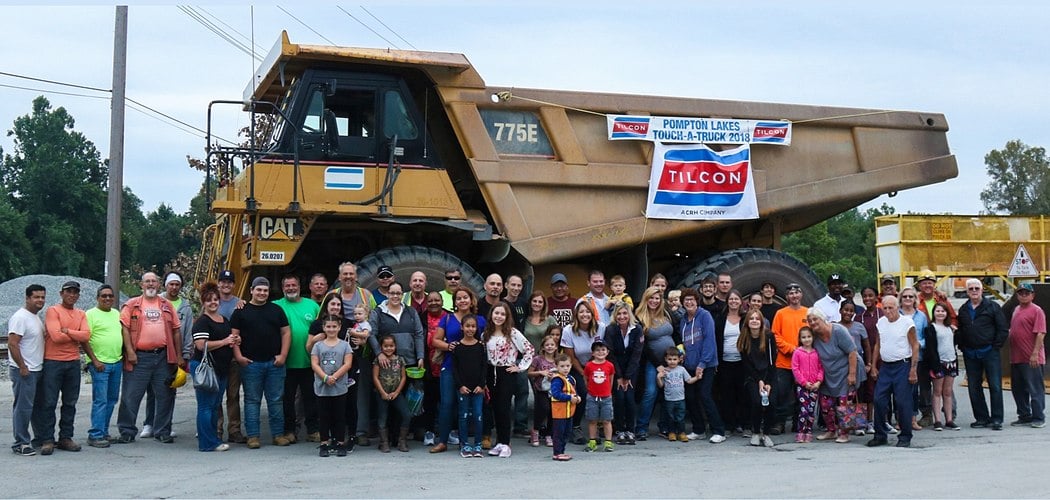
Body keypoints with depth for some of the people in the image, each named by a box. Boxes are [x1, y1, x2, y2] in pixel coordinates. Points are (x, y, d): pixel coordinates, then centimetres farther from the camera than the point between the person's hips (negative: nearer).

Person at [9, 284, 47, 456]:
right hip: (24, 371, -9)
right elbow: (12, 344, -20)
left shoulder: (36, 318, 14)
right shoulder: (20, 317, -14)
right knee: (23, 407, -5)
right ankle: (21, 444, 0)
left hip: (37, 370, 9)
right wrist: (22, 367, -20)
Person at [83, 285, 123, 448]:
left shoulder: (117, 314, 15)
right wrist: (95, 361, -15)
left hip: (117, 363, 7)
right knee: (100, 400, -9)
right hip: (100, 363, -7)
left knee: (112, 399, 11)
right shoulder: (91, 314, -5)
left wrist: (124, 357, 14)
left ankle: (104, 431, 20)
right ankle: (95, 435, -5)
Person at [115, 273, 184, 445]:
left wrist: (179, 355, 8)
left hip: (163, 356, 3)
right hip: (139, 357, -2)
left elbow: (176, 330, 14)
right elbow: (125, 328, -2)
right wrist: (129, 351, -11)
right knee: (131, 396, 0)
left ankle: (163, 432, 16)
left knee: (166, 396, 5)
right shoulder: (132, 305, 6)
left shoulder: (167, 305, 14)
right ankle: (127, 431, 11)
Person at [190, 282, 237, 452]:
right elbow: (201, 345, -21)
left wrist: (235, 340, 10)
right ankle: (208, 443, -2)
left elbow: (230, 339, 33)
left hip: (221, 368, 9)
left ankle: (213, 439, 21)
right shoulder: (202, 322, -9)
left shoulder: (225, 321, 17)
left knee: (215, 405, 14)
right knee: (206, 405, -5)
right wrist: (224, 342, -16)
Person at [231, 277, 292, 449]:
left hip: (274, 363, 2)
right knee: (252, 400, 1)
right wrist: (238, 356, -9)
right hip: (250, 364, -2)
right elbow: (234, 335, 2)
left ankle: (278, 434, 11)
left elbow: (286, 332, 10)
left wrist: (283, 355, 0)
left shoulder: (276, 310, 12)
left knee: (276, 400, 5)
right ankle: (253, 436, 6)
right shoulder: (241, 311, 6)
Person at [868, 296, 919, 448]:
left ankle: (905, 437, 8)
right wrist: (874, 366, 13)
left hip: (902, 366, -5)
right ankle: (880, 435, 13)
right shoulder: (881, 323, 10)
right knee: (879, 400, 2)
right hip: (885, 366, 5)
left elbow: (915, 346, -8)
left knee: (903, 402, -3)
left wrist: (913, 369, -13)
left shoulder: (907, 323, -8)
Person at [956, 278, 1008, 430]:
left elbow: (1003, 329, -3)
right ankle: (982, 418, 15)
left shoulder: (992, 307, -2)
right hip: (970, 354, 4)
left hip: (989, 352, -4)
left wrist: (995, 346, -6)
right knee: (974, 387, 6)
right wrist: (962, 346, 5)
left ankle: (997, 419, 1)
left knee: (995, 386, -4)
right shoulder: (963, 310, 12)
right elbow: (959, 331, 17)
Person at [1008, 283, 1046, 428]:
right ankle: (1025, 416, 25)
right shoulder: (1016, 310, 16)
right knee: (1018, 389, 14)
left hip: (1031, 359, -8)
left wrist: (1035, 353, -22)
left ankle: (1039, 418, 4)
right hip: (1016, 358, 9)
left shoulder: (1036, 311, -8)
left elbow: (1040, 334, -16)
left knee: (1035, 389, -3)